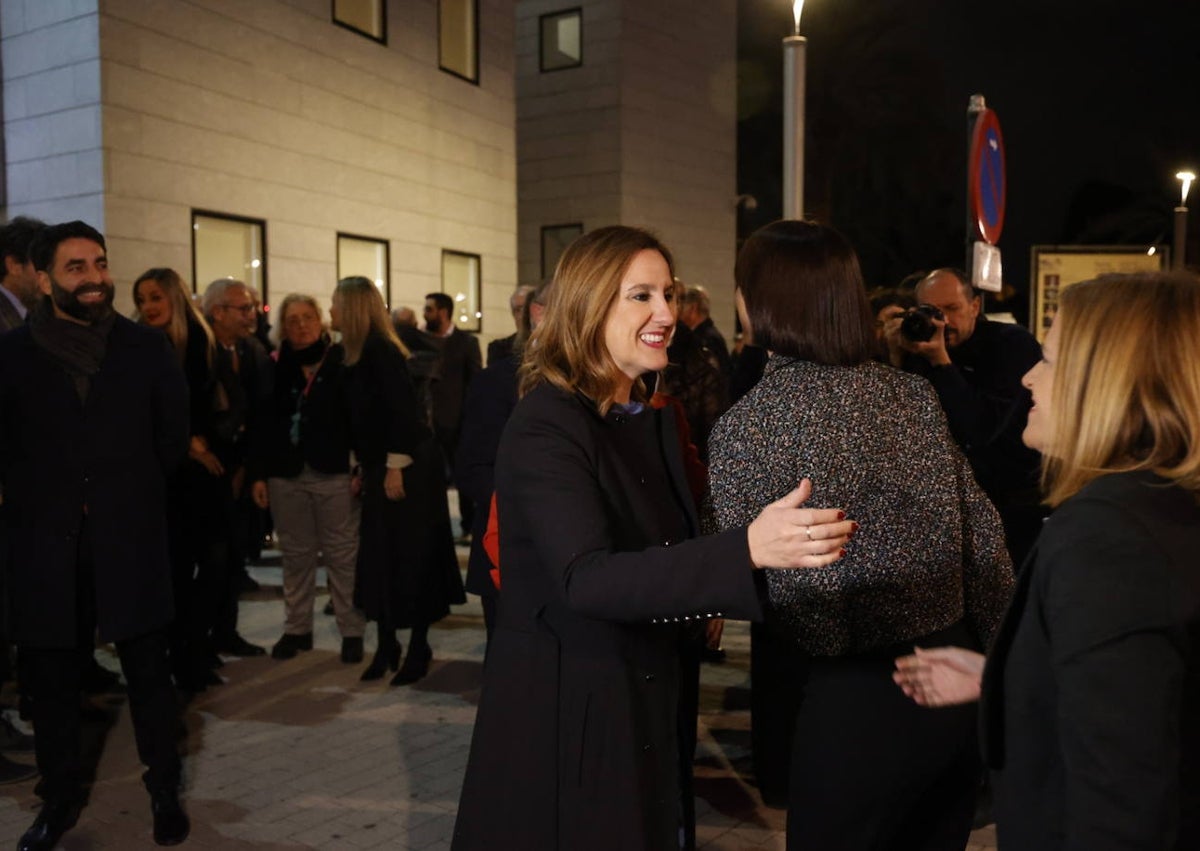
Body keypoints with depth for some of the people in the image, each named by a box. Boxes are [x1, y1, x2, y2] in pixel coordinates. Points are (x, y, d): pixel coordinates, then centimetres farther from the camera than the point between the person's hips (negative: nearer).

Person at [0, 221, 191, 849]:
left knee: (148, 671, 3)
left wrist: (135, 493, 9)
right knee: (50, 677, 11)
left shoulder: (147, 349, 4)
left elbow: (173, 434, 9)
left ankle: (165, 792, 18)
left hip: (130, 536, -1)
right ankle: (61, 797, 27)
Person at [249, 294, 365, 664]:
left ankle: (351, 631, 11)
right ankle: (297, 628, 23)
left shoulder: (341, 362, -1)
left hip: (333, 474, -3)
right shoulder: (277, 367, 8)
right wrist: (258, 473, 2)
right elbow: (264, 423, 7)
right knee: (296, 555, 11)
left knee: (342, 555, 2)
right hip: (286, 475, 3)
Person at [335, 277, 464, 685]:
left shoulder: (380, 349, -15)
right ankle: (386, 645, 19)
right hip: (381, 467, 9)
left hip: (406, 466, -9)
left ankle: (418, 648, 10)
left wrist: (395, 466, -20)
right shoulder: (359, 351, 12)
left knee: (410, 555, -1)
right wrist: (364, 468, 16)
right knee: (380, 556, 10)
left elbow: (402, 408, -20)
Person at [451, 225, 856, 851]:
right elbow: (586, 579, -34)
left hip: (647, 705, 7)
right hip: (561, 710, -7)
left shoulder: (655, 419, 5)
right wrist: (747, 550, -44)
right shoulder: (544, 425, -20)